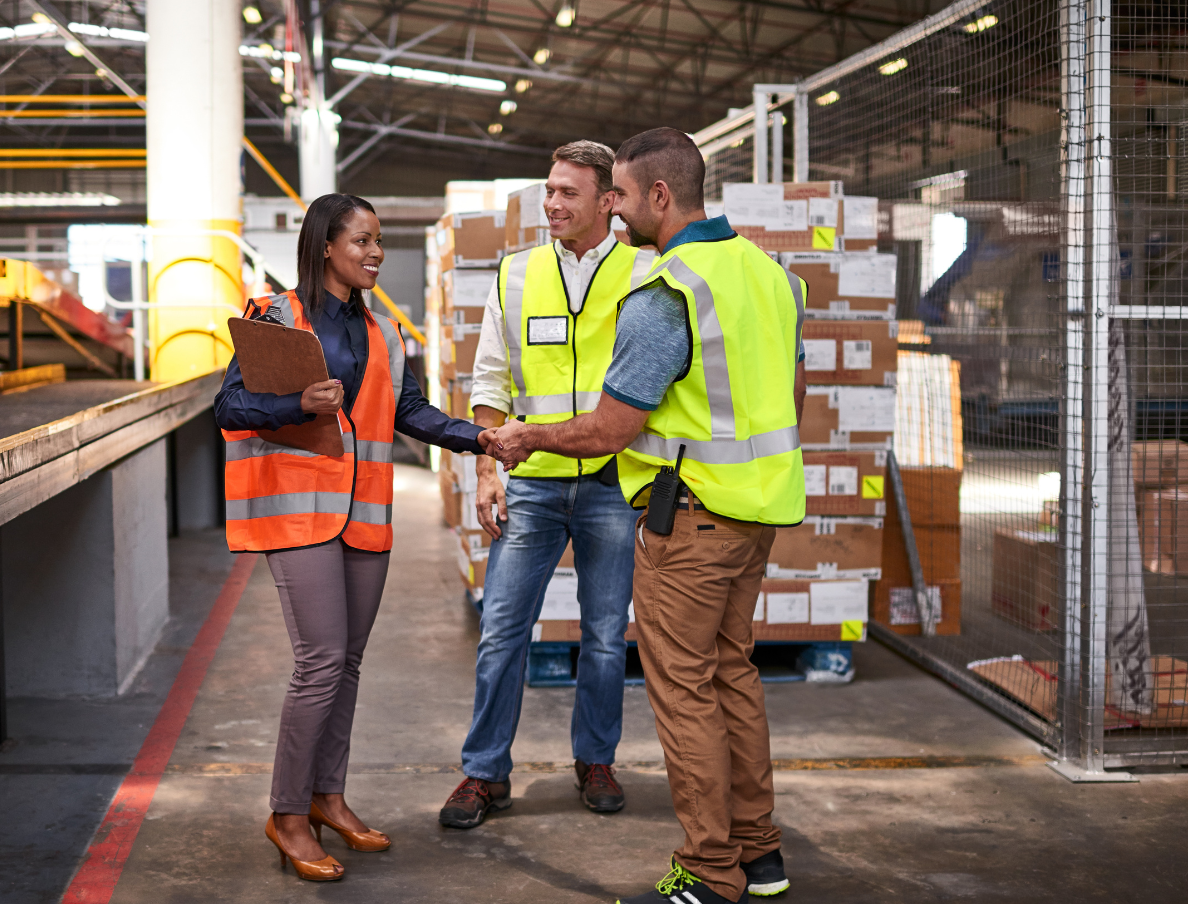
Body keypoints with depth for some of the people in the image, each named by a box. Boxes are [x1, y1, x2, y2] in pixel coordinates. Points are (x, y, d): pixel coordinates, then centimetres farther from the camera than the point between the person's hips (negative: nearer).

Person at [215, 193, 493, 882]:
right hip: (299, 508, -6)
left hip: (364, 512, 7)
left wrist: (477, 436, -4)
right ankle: (288, 816, 1)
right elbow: (230, 407, -9)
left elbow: (412, 411, 11)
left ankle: (327, 796, 24)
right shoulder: (278, 317, -3)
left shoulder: (382, 334, 16)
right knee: (322, 660, -11)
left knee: (348, 662, 11)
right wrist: (301, 404, -26)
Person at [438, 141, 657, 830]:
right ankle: (487, 773, 12)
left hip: (613, 483, -1)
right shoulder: (517, 275, 8)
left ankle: (596, 760, 26)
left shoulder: (645, 276, 1)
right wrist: (487, 471, 0)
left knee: (606, 636, 8)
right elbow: (491, 381, 10)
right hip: (532, 483, 2)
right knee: (502, 630, 1)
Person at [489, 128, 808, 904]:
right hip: (758, 508, 9)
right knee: (733, 672, 17)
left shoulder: (662, 300, -19)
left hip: (692, 515, -9)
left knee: (683, 688, -1)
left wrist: (528, 439, 0)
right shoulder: (765, 268, 7)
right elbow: (793, 390, 17)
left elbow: (607, 432, -17)